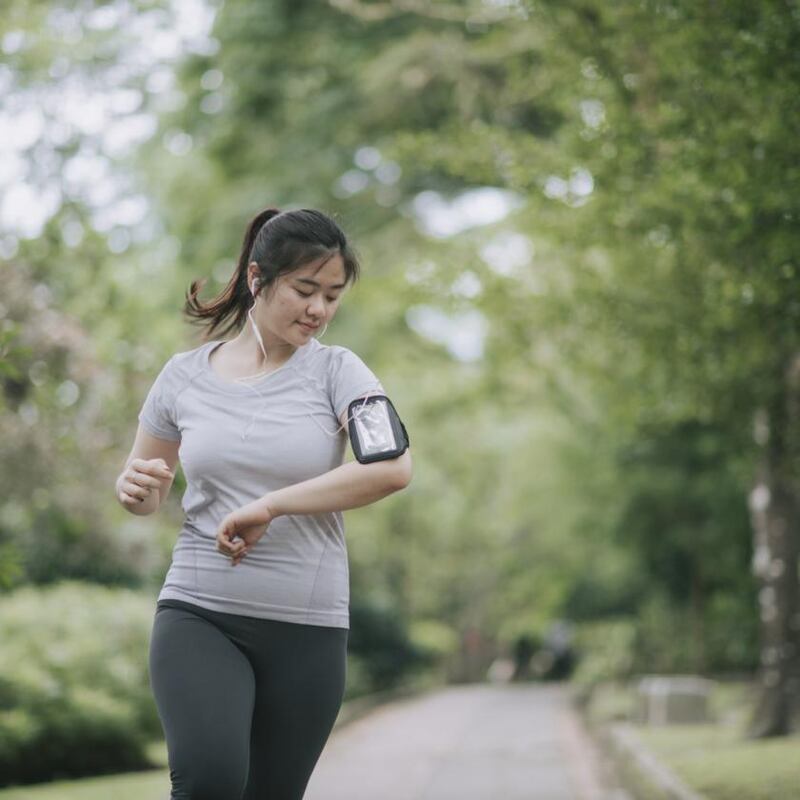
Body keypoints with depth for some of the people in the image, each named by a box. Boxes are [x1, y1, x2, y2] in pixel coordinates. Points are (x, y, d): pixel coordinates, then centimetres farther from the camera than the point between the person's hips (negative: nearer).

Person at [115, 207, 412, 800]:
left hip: (308, 627, 0)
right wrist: (136, 488, -7)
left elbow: (393, 468, -17)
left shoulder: (337, 371, 0)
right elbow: (145, 496, 18)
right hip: (199, 615, 0)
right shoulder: (186, 375, 6)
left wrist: (270, 507, -19)